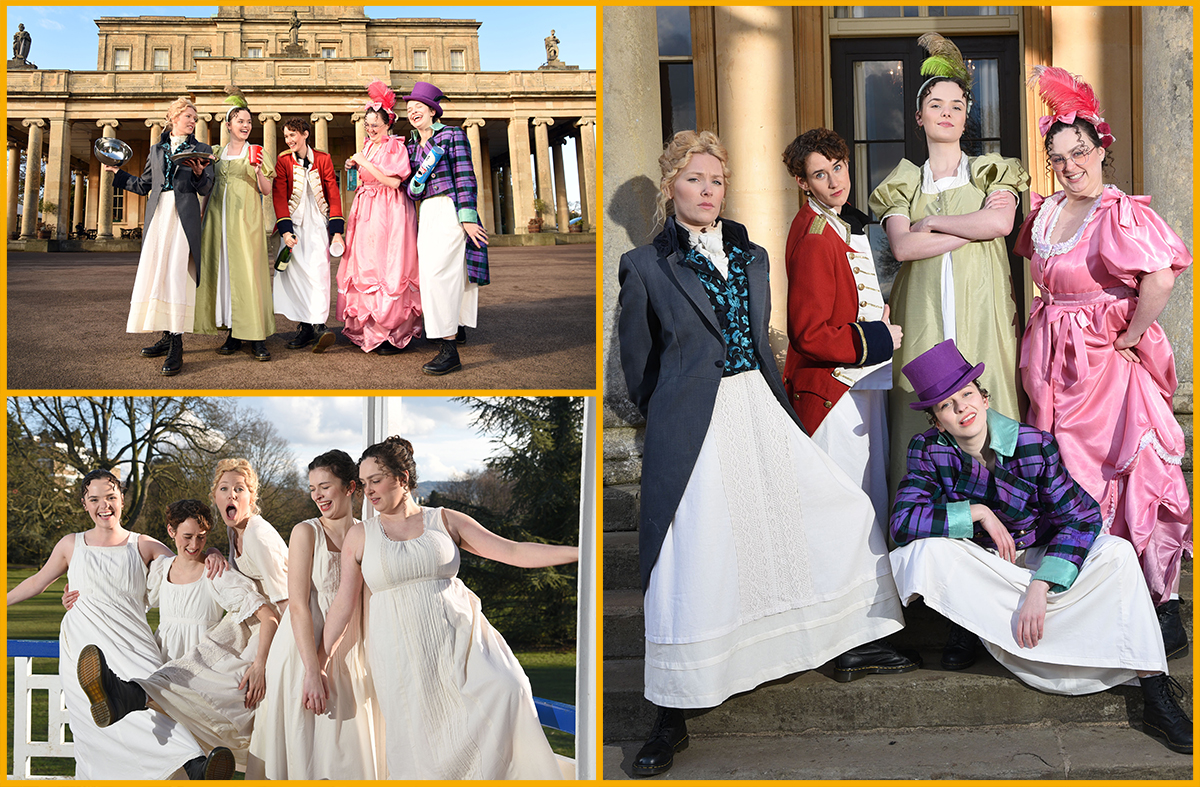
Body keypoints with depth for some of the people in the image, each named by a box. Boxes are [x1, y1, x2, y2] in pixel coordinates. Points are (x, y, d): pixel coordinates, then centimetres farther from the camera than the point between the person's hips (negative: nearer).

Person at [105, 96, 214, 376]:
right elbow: (143, 185, 22)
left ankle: (176, 349, -16)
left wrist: (199, 173, -16)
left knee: (177, 275, -14)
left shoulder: (202, 150, 10)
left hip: (184, 217, -4)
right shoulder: (156, 150, 19)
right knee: (154, 275, 0)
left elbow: (205, 190, 3)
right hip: (158, 215, 4)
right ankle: (167, 338, 11)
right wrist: (116, 172, 17)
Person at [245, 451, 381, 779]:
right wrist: (313, 671, -20)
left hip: (350, 655, 3)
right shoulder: (306, 532, -5)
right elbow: (298, 604, -12)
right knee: (304, 754, 0)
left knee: (347, 751, 7)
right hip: (304, 651, -3)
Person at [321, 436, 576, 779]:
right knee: (418, 746, -5)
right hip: (401, 652, 0)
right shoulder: (360, 536, 7)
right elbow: (344, 603, 8)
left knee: (505, 689, -23)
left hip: (457, 638, 0)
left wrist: (579, 551, -6)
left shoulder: (445, 521, 6)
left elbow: (514, 552, 2)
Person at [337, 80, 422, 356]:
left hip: (389, 215, -8)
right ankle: (369, 330, 15)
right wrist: (356, 168, 7)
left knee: (388, 269, -9)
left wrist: (365, 163, -14)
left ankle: (393, 334, -5)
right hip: (367, 214, 8)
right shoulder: (367, 147, 16)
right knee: (365, 268, 7)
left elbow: (394, 181, -19)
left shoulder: (395, 147, -7)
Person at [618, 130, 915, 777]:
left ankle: (850, 645, 26)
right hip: (695, 428, -6)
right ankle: (671, 719, 8)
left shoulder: (750, 256, 14)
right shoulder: (645, 267, -2)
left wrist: (774, 405, 15)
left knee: (847, 510, 6)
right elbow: (637, 366, 3)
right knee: (690, 566, -6)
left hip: (762, 414, 6)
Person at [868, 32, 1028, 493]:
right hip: (924, 315, 0)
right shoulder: (903, 184, 14)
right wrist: (972, 226, -6)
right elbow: (902, 246, -5)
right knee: (924, 414, -4)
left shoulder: (992, 173, 14)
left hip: (980, 314, 0)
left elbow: (1000, 223, -8)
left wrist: (931, 221, -3)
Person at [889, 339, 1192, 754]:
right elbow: (902, 521, -23)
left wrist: (1039, 587, -28)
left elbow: (1081, 516, -19)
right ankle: (968, 625, -4)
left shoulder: (1034, 444, -16)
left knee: (1117, 553, -26)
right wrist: (978, 512, -27)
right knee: (926, 551, -31)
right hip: (978, 572, 0)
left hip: (1038, 562, 1)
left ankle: (1155, 693, -23)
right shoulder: (928, 451, -14)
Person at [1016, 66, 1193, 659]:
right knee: (1063, 474, 10)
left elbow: (1161, 279, -26)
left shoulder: (1121, 214, -13)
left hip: (1107, 360, -7)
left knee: (1127, 477, -6)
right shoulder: (1044, 214, 9)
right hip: (1051, 360, 7)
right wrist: (1044, 331, 12)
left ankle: (1165, 610, 3)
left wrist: (1129, 337, -17)